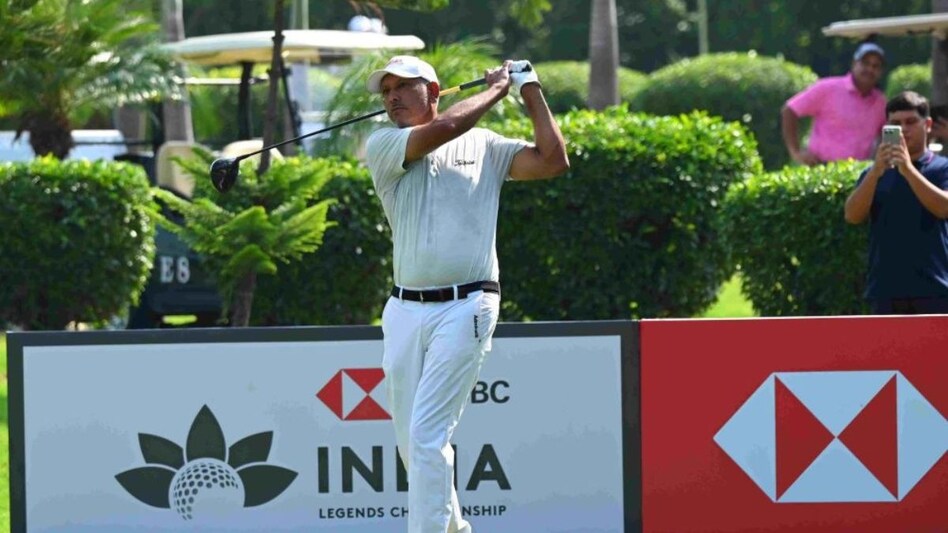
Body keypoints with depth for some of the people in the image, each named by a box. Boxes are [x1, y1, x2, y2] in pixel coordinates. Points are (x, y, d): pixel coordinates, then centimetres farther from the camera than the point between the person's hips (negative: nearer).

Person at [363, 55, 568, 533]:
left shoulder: (484, 146, 11)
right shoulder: (382, 147, 7)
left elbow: (553, 161, 2)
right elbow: (443, 128, -9)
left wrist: (531, 92, 6)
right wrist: (497, 87, 4)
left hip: (465, 308, -3)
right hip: (404, 310, 3)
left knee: (427, 434, -14)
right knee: (410, 440, 9)